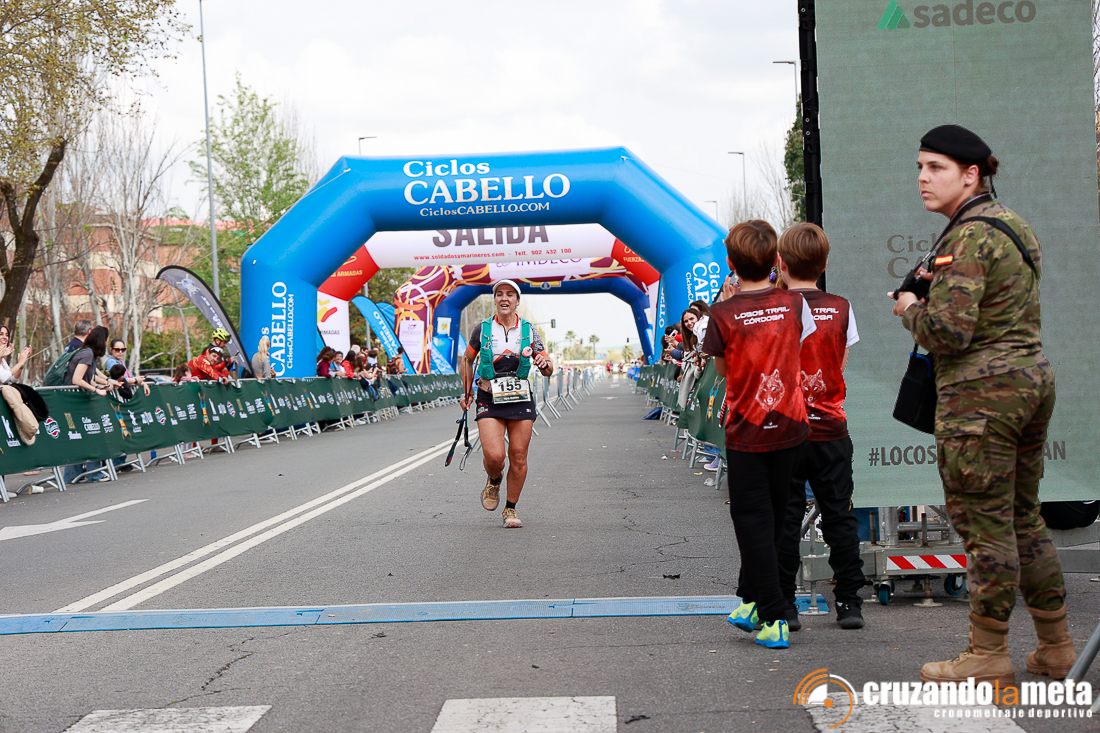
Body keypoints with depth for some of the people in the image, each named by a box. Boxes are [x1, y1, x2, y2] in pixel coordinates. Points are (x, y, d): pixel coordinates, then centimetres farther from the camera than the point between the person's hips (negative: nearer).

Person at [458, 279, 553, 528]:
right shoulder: (482, 329, 2)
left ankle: (510, 510, 17)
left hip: (521, 399, 1)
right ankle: (493, 481, 21)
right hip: (489, 400, -1)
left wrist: (544, 364, -16)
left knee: (518, 457, -1)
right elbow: (467, 360, 17)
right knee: (494, 456, -16)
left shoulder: (529, 331, 4)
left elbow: (548, 370, 7)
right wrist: (467, 392, 13)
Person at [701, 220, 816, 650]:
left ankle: (774, 621, 0)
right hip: (790, 427, 3)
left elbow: (722, 369, 2)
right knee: (773, 519, 17)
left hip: (745, 433, -3)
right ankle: (751, 602, 29)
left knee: (753, 524, 4)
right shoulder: (795, 305, -5)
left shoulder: (724, 315, -12)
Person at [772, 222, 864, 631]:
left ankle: (784, 607, 8)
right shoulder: (840, 308, 1)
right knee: (839, 515, 10)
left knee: (784, 518, 4)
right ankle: (849, 602, 15)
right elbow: (840, 364, 9)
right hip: (831, 428, 2)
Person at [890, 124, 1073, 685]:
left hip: (980, 392, -10)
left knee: (984, 525, -2)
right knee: (1024, 519, 16)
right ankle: (1056, 649, 23)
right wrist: (938, 284, 13)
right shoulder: (1013, 224, 15)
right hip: (1031, 376, 10)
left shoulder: (968, 237, -16)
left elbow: (949, 331, -23)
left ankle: (988, 655, 7)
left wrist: (911, 309, -4)